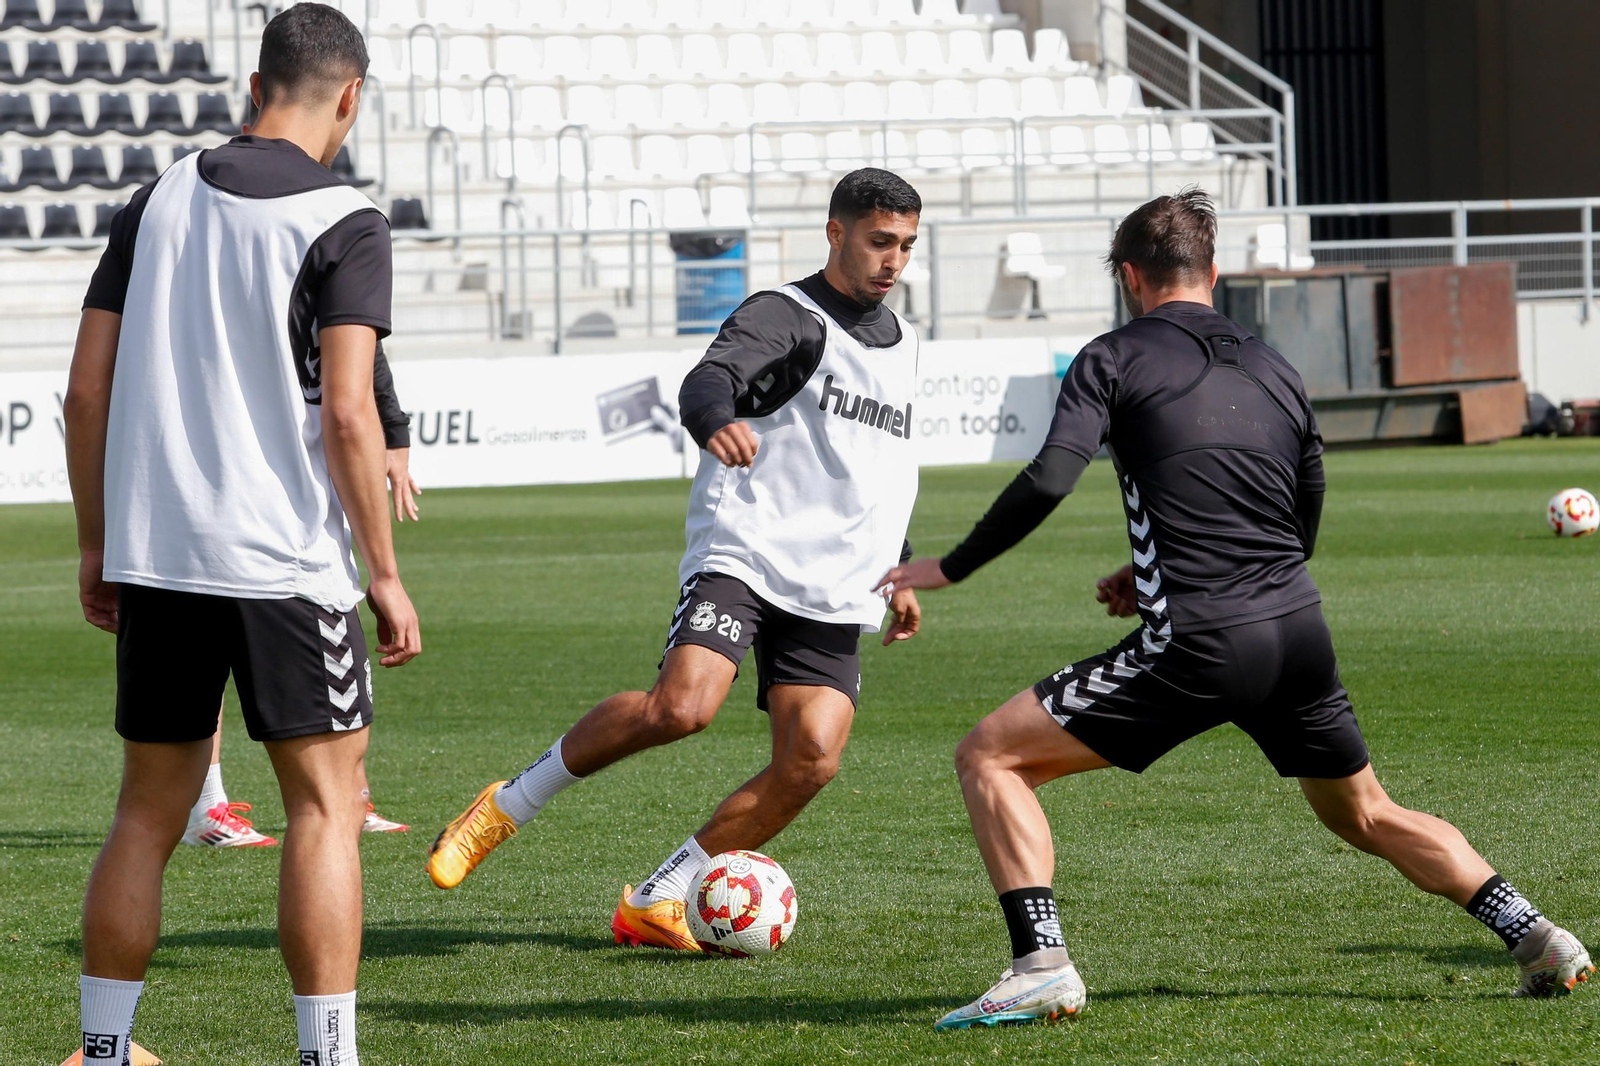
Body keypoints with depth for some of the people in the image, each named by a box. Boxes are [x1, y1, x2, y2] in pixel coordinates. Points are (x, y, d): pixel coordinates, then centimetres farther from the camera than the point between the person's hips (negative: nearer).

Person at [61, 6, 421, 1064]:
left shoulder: (157, 202, 8)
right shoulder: (345, 224, -7)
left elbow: (87, 389, 7)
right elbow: (346, 413, -14)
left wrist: (95, 544, 16)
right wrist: (385, 576, -7)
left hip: (153, 559, 5)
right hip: (287, 562, -5)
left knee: (149, 812, 13)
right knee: (326, 804, 2)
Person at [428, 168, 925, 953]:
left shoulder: (901, 343, 20)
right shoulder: (785, 317, -4)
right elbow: (705, 382, -25)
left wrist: (899, 570, 35)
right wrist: (718, 419, -48)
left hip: (835, 593, 7)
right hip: (743, 555, -7)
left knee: (812, 757, -13)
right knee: (681, 706, -28)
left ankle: (655, 903, -2)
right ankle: (509, 804, -6)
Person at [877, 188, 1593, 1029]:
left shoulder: (1115, 359, 2)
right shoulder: (1273, 370, 19)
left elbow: (1048, 481, -12)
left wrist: (950, 568, 1)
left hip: (1197, 646, -6)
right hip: (1299, 629, 6)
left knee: (988, 756, 2)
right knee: (1369, 816, 27)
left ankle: (1041, 964, -11)